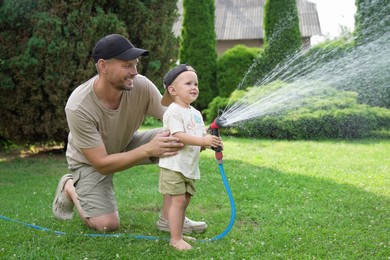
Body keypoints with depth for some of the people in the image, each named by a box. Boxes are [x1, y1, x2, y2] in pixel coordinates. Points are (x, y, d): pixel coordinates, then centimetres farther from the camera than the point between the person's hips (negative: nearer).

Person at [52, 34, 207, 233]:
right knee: (107, 224, -17)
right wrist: (148, 150, -44)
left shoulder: (141, 86, -25)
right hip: (89, 161, -4)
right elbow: (101, 164, -33)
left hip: (126, 146, 4)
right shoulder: (78, 107, -34)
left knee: (179, 139, -20)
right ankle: (70, 187, 13)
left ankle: (169, 218, -11)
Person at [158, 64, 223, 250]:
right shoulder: (173, 111, -13)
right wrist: (203, 140, -29)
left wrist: (210, 142, -9)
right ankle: (175, 239, 0)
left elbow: (201, 137, 14)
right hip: (174, 164, -8)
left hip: (190, 166, 8)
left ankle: (178, 234, 23)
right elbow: (178, 136, -24)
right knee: (178, 200, -8)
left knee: (185, 200, 12)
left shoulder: (196, 113, 14)